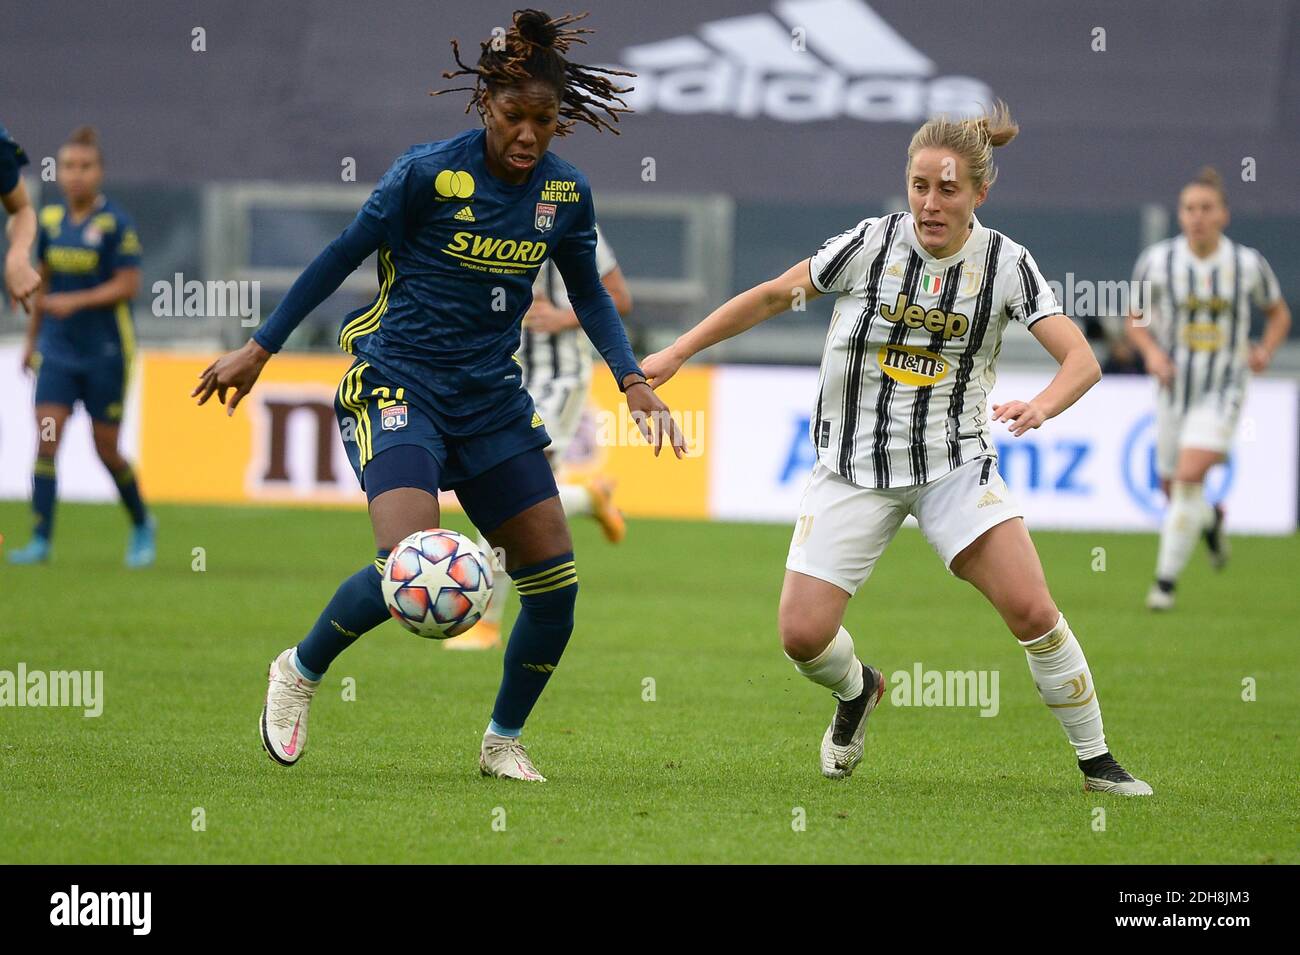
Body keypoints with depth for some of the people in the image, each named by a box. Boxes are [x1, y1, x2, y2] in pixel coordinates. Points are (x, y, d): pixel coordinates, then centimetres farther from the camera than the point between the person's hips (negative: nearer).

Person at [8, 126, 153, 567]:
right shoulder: (50, 220, 5)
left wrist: (76, 301, -23)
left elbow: (128, 285, -13)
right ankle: (41, 540, -8)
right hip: (58, 349, 4)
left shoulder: (116, 223, -10)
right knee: (46, 439, -9)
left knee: (106, 448, 3)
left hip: (106, 352, -4)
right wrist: (32, 339, 20)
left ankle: (142, 524, 28)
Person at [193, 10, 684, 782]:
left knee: (555, 583, 0)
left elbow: (588, 294, 17)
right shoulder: (430, 173, -13)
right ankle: (300, 672, 2)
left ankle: (504, 743, 20)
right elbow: (342, 257, -4)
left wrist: (632, 378, 3)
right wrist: (259, 351, -1)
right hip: (400, 383, -5)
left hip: (493, 397, 6)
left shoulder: (566, 192, 1)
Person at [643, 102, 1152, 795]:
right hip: (854, 467, 0)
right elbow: (772, 297, 3)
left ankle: (1096, 762, 2)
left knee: (1032, 611, -16)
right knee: (803, 634, -8)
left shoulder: (1005, 263, -9)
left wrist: (1041, 405, -37)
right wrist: (675, 354, 3)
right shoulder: (872, 244, -10)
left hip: (954, 463, 0)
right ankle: (856, 691, 30)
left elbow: (1082, 360, -15)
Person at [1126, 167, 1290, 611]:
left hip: (1224, 390, -2)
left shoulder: (1248, 264, -7)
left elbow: (1279, 313, 10)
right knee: (1172, 488, 9)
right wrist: (1151, 352, -13)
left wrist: (1265, 349, -9)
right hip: (1174, 387, 2)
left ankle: (1166, 580, -11)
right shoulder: (1156, 261, -6)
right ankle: (1211, 519, 46)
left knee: (1189, 475, -20)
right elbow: (1136, 319, 6)